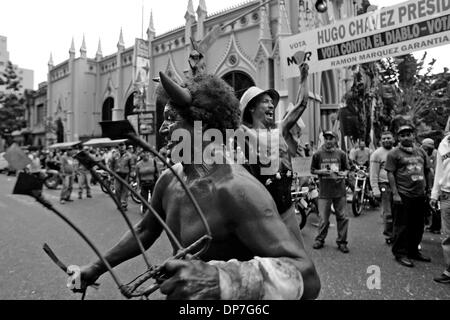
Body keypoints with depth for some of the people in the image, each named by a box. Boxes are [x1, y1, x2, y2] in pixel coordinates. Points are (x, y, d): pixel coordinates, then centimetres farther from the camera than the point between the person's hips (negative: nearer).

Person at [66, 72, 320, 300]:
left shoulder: (237, 188, -30)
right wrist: (97, 268, 16)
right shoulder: (169, 179, -7)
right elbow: (144, 231, 11)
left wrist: (224, 280, -48)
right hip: (181, 292, 7)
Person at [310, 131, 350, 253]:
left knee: (342, 217, 5)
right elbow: (312, 170, 8)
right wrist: (321, 172, -10)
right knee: (324, 218, 3)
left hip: (339, 190, 1)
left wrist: (343, 174, -9)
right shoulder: (318, 154, 2)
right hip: (324, 191, -1)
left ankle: (341, 242, 19)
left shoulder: (341, 154, 5)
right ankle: (320, 239, 23)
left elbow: (346, 169, 13)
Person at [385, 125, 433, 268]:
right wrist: (395, 193, -15)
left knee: (418, 226, 15)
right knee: (402, 226, 1)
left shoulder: (421, 152, 13)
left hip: (420, 195, 6)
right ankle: (400, 253, 12)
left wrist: (428, 189, 13)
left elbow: (427, 171, 17)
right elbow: (390, 174, -9)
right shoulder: (394, 153, -5)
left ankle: (414, 251, 30)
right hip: (403, 195, -6)